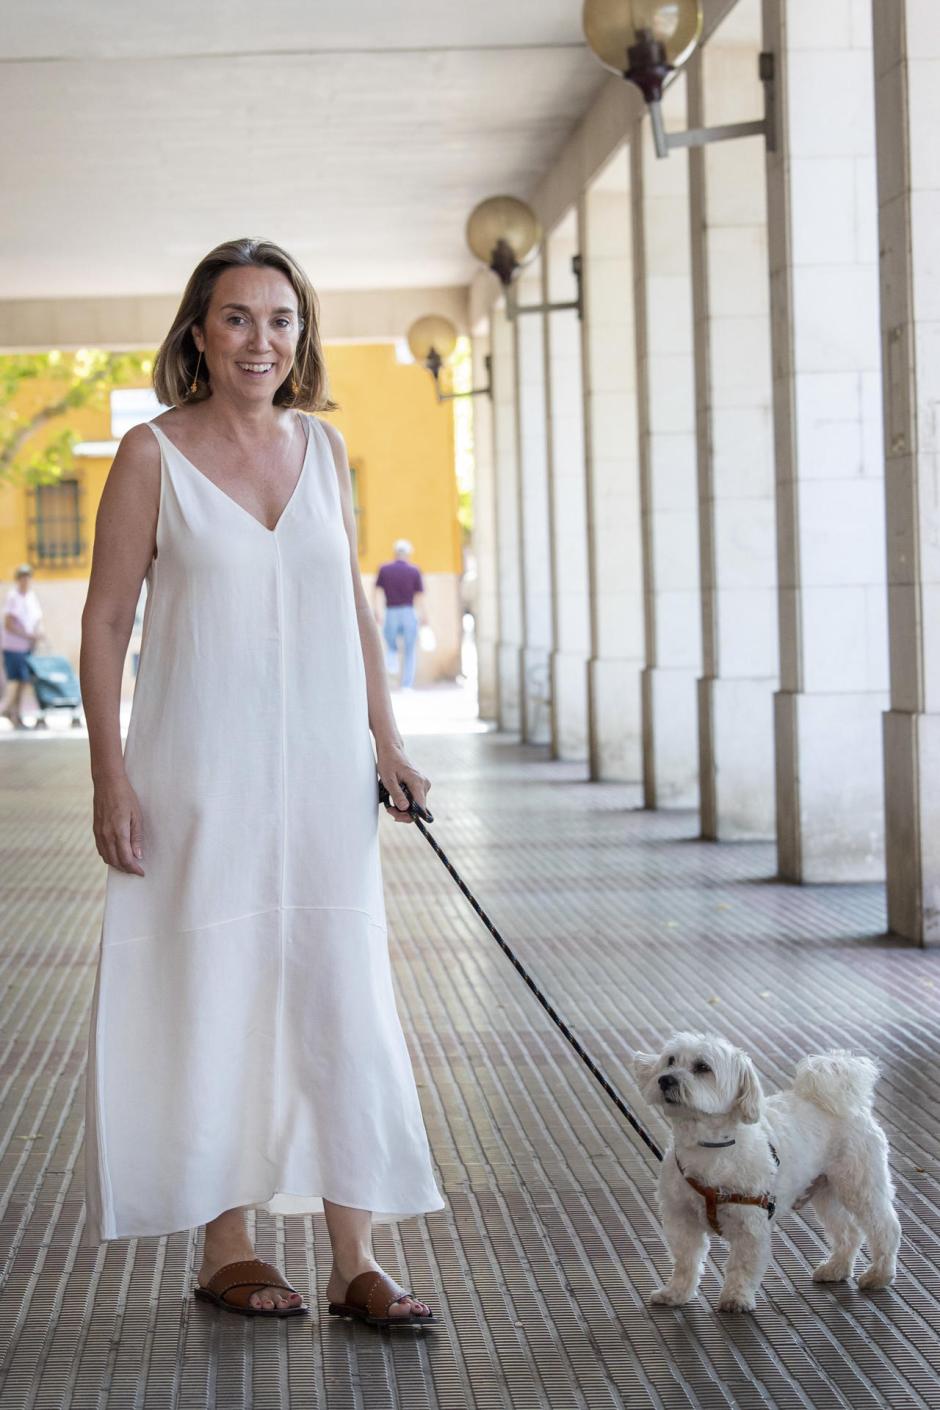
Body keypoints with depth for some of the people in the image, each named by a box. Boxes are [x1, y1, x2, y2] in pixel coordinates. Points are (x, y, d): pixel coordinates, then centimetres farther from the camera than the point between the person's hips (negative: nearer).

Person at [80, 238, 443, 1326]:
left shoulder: (322, 446, 10)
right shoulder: (154, 453, -3)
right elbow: (105, 623, -4)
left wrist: (384, 739, 10)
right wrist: (109, 774, -10)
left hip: (320, 768, 4)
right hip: (201, 768, -4)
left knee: (342, 1002, 2)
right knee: (213, 1001, 3)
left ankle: (355, 1261, 9)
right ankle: (224, 1250, 17)